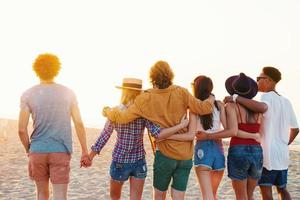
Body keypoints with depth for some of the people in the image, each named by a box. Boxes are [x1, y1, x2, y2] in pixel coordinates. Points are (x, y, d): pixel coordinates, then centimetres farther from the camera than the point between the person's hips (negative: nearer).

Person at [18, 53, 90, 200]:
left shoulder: (28, 95, -2)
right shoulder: (68, 93, 0)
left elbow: (22, 129, -5)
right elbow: (79, 124, -2)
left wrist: (28, 150, 11)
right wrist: (85, 152, 5)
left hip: (37, 151, 1)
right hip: (61, 151, -1)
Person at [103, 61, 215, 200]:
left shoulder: (145, 99, -8)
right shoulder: (181, 93, -6)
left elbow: (123, 118, -6)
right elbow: (203, 108, -6)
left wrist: (108, 111, 13)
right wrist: (211, 99, 16)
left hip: (165, 154, -2)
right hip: (186, 155, 2)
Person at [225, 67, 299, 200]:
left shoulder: (267, 96, -9)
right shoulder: (286, 102, 13)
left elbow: (262, 107, -34)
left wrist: (236, 98, -28)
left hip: (267, 153, -8)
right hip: (282, 154, 8)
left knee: (265, 189, -3)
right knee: (282, 189, 18)